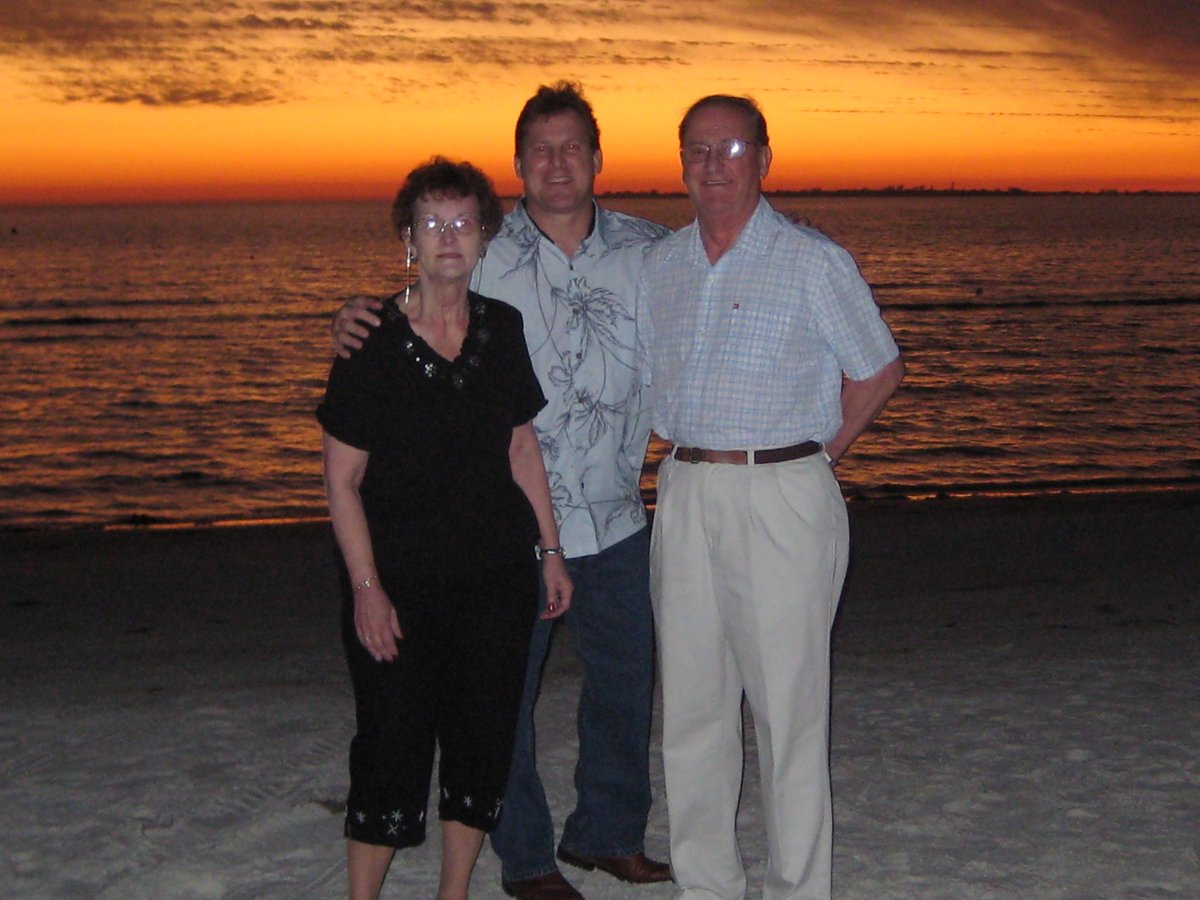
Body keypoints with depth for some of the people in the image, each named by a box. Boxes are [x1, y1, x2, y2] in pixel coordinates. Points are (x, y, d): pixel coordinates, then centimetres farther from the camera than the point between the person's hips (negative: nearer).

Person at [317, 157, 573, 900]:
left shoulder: (504, 330, 4)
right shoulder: (372, 342, -8)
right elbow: (342, 479, -7)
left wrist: (551, 550, 11)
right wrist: (365, 586, -14)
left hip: (497, 575, 4)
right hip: (400, 581, -4)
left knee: (484, 741, 8)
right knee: (393, 747, -2)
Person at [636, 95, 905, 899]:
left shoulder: (814, 262, -3)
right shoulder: (661, 266, 12)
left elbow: (880, 371, 4)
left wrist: (809, 457, 3)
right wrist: (692, 461, 13)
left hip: (781, 499, -5)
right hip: (686, 494, 5)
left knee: (788, 704, -2)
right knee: (691, 701, 9)